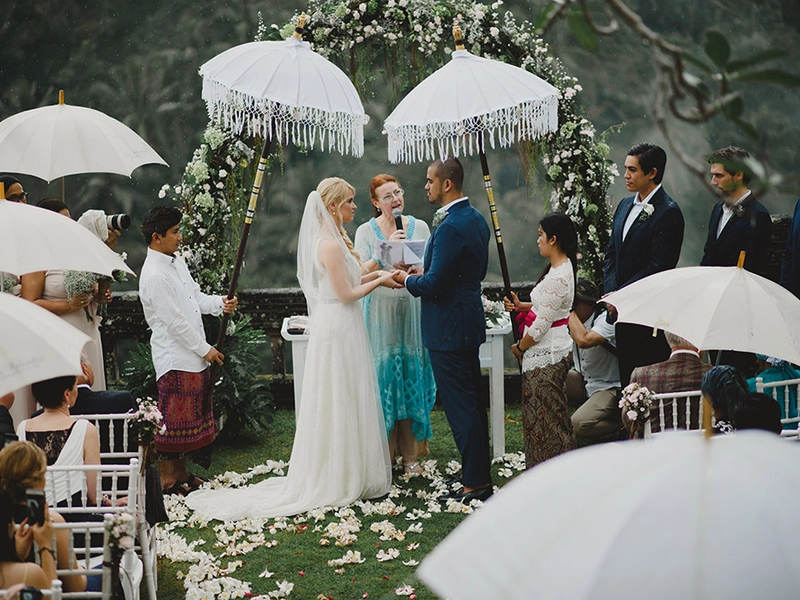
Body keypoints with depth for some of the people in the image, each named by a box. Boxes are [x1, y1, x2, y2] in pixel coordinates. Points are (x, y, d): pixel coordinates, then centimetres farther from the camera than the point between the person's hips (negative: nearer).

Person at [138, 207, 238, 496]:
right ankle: (167, 481, 7)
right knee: (173, 419, -2)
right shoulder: (154, 276, -19)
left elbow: (196, 298, 18)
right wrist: (205, 350, -14)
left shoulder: (177, 262, 11)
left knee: (191, 416, 16)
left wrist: (220, 303, -2)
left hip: (193, 357, 10)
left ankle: (182, 475, 27)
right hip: (175, 360, -10)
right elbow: (174, 322, -19)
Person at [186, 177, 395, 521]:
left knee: (338, 405, 14)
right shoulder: (330, 245, -19)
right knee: (339, 404, -2)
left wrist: (374, 274, 14)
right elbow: (346, 295, -19)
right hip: (338, 330, -10)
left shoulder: (332, 240, 12)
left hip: (334, 329, 10)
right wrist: (379, 282, -8)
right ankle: (338, 480, 6)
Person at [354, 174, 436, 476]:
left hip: (412, 309, 2)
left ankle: (410, 455, 10)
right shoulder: (366, 231, 0)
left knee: (412, 377, 2)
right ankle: (383, 454, 8)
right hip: (380, 311, -2)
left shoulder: (419, 227, 5)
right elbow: (361, 273, -8)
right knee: (383, 377, -1)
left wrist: (413, 270, -14)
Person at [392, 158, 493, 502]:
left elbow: (434, 285, -23)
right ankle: (479, 476, 26)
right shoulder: (476, 219, 10)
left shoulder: (450, 226, -21)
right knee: (473, 402, 16)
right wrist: (425, 273, 14)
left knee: (460, 406, -4)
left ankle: (474, 484, 1)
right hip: (469, 322, 10)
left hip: (448, 328, -10)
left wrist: (407, 280, -3)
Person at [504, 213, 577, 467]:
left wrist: (520, 348, -7)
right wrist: (522, 306, 3)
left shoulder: (558, 278, -24)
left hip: (546, 354, -10)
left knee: (544, 415, 0)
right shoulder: (562, 268, 8)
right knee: (551, 414, 17)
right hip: (552, 351, 10)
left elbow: (541, 326, -22)